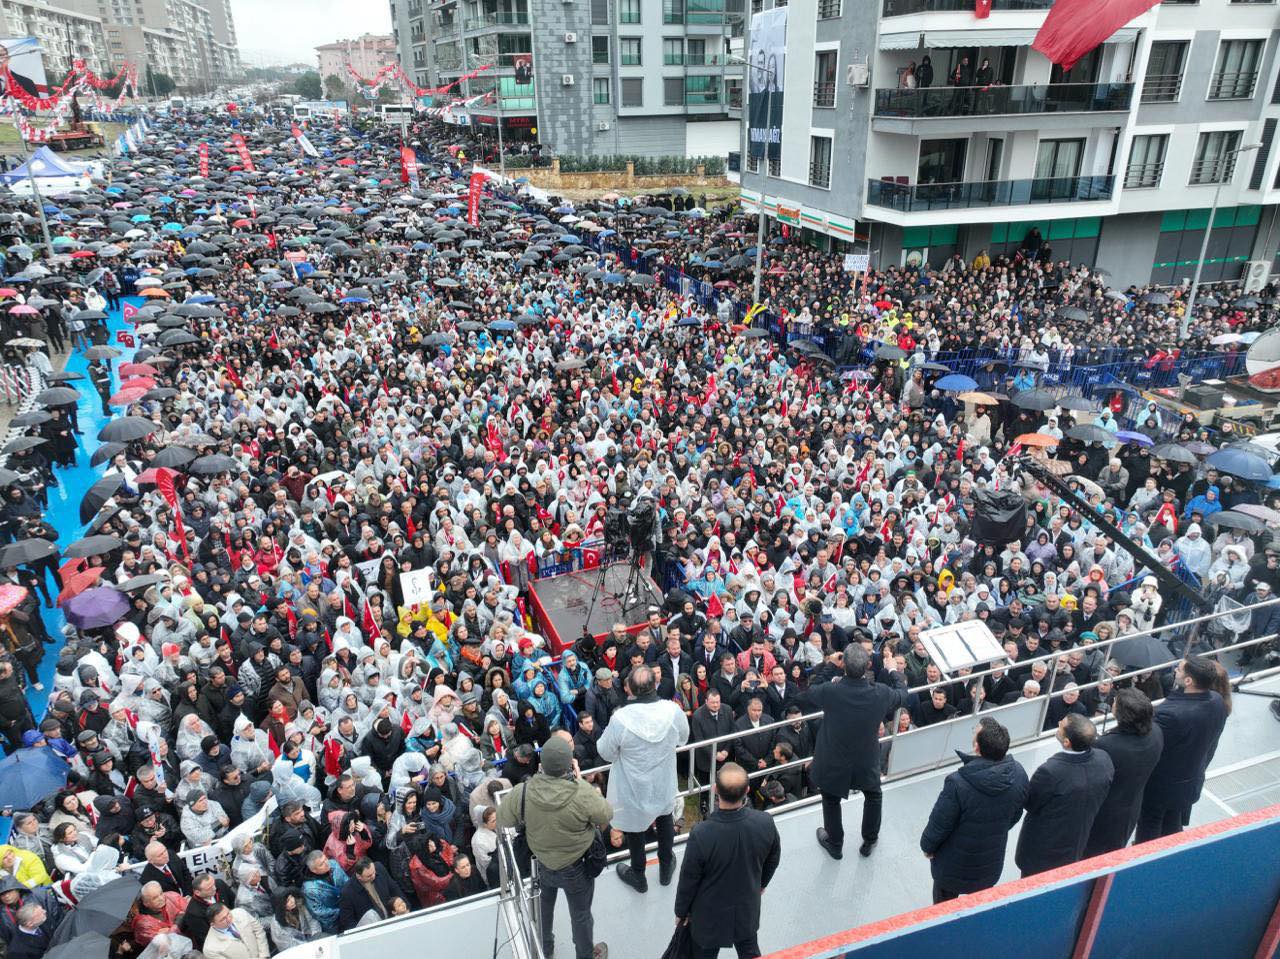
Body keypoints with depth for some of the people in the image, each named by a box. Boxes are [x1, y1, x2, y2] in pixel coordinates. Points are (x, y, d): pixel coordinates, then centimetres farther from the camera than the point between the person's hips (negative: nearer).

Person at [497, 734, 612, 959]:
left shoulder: (523, 791, -28)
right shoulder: (583, 794, -36)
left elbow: (502, 819, -12)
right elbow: (607, 814, -17)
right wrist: (581, 782, -12)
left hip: (541, 863, 3)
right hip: (576, 869, -3)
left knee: (543, 907, 31)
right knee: (580, 915, 24)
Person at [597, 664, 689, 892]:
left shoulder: (621, 719, -33)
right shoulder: (673, 710, -24)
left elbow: (606, 753, -16)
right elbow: (683, 739, -3)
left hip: (634, 789, -2)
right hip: (664, 784, 3)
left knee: (635, 826, 22)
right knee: (665, 820, 29)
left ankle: (638, 876, 43)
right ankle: (666, 868, 49)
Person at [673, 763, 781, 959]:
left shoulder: (701, 834, -37)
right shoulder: (765, 822, -26)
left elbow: (688, 879, -20)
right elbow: (773, 859, -4)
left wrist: (681, 911, 0)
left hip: (710, 914, -2)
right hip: (748, 908, 3)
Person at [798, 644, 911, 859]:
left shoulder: (829, 691, -29)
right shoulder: (881, 694, -23)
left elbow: (803, 702, -6)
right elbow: (903, 696, 1)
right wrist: (894, 671, 19)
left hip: (832, 765, -1)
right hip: (867, 765, 2)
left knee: (831, 801, 25)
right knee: (873, 795, 31)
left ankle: (835, 845, 44)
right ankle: (869, 841, 47)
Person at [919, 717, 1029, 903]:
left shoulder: (957, 783, -38)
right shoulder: (1018, 774, -21)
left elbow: (940, 824, -23)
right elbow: (1015, 816, -2)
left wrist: (927, 846, -2)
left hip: (954, 867, -4)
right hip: (992, 863, 4)